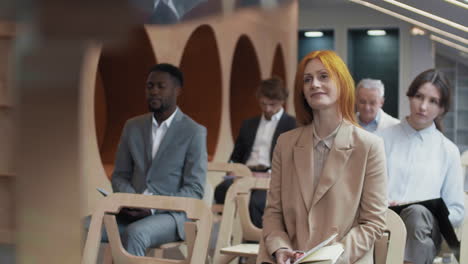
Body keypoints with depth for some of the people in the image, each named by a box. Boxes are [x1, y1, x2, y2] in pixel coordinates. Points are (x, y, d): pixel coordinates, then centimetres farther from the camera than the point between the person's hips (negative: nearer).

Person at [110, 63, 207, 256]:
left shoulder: (194, 132, -2)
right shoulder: (132, 126, 13)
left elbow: (194, 190, -6)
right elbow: (120, 175, 16)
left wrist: (154, 208, -19)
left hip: (172, 214, -4)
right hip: (133, 212, 4)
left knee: (134, 233, -36)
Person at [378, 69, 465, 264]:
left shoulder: (448, 151, 15)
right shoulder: (382, 139, 17)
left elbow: (456, 212, 11)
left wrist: (419, 214, -7)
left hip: (420, 233, 0)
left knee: (417, 213, -37)